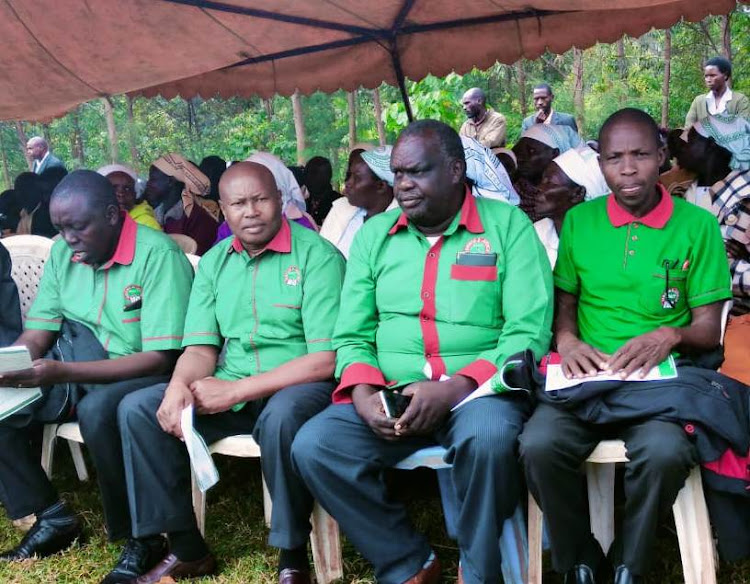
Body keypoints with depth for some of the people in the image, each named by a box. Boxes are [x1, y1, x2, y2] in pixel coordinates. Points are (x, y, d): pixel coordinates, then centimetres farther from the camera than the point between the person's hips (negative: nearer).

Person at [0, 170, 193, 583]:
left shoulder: (157, 254, -18)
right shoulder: (63, 253, 3)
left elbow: (161, 359, -23)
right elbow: (36, 336, 3)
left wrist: (63, 372, -32)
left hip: (142, 377, -7)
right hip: (76, 375, 7)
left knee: (97, 409, -37)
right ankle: (52, 518, 2)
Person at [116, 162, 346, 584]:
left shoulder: (317, 255, -10)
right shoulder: (213, 262, 9)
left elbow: (326, 359, -17)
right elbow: (201, 347, 6)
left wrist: (237, 390, -20)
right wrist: (179, 386, -19)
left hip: (298, 387, -6)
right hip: (228, 393, 6)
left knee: (282, 415, -38)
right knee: (139, 409, -10)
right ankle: (186, 548, 1)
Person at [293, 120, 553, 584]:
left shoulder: (507, 225, 0)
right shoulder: (374, 235, 12)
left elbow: (528, 332, -9)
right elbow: (352, 336, 10)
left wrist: (454, 389, -21)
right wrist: (364, 396, -12)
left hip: (479, 389, -3)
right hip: (392, 395, 4)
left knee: (488, 438, -36)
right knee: (313, 446, -20)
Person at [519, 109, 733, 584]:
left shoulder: (698, 226, 3)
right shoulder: (578, 222, 9)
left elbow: (709, 329, 3)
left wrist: (670, 335, -19)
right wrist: (566, 338, -9)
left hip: (661, 378, -1)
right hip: (587, 375, 2)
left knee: (666, 452, -34)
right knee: (539, 445, -28)